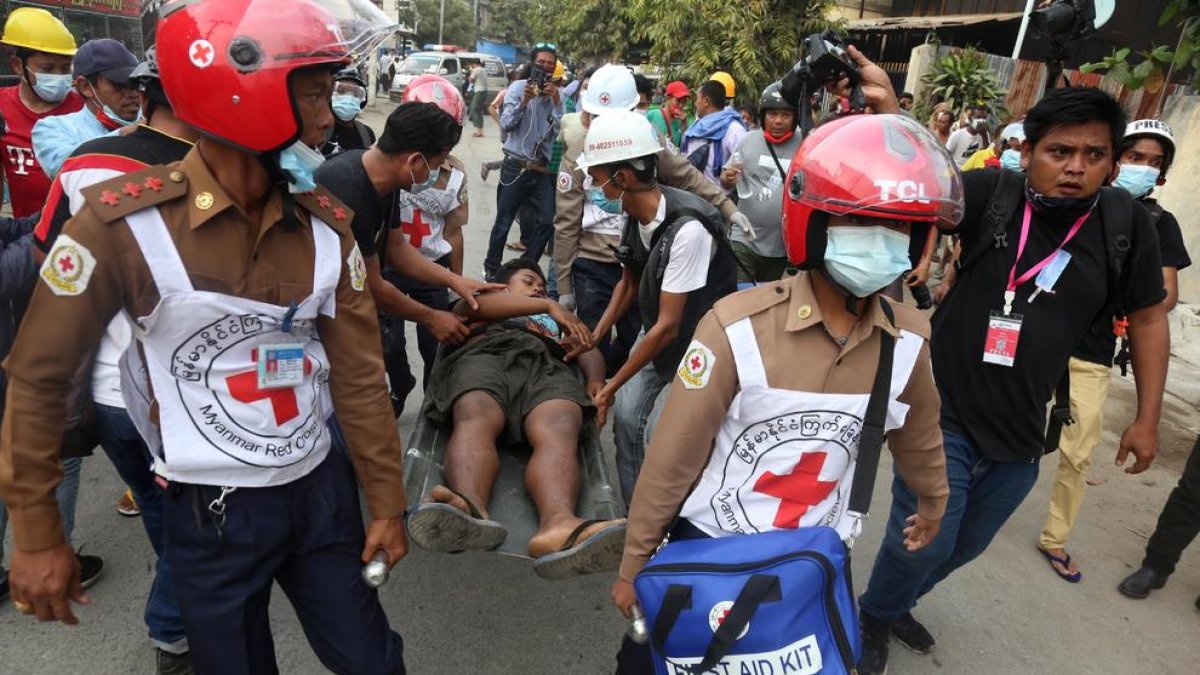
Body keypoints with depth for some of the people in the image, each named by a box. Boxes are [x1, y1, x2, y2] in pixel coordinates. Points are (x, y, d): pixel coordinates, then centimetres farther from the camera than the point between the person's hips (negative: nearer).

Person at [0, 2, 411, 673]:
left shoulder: (328, 223, -5)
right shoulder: (124, 221, -17)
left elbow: (359, 372, -1)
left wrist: (386, 499, 4)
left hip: (321, 489, 4)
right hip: (212, 513, -3)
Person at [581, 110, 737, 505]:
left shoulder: (687, 229, -32)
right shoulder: (636, 214, -10)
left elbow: (668, 326, -26)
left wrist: (611, 387, -19)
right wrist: (595, 336, 0)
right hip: (655, 332, 7)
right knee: (627, 416, 0)